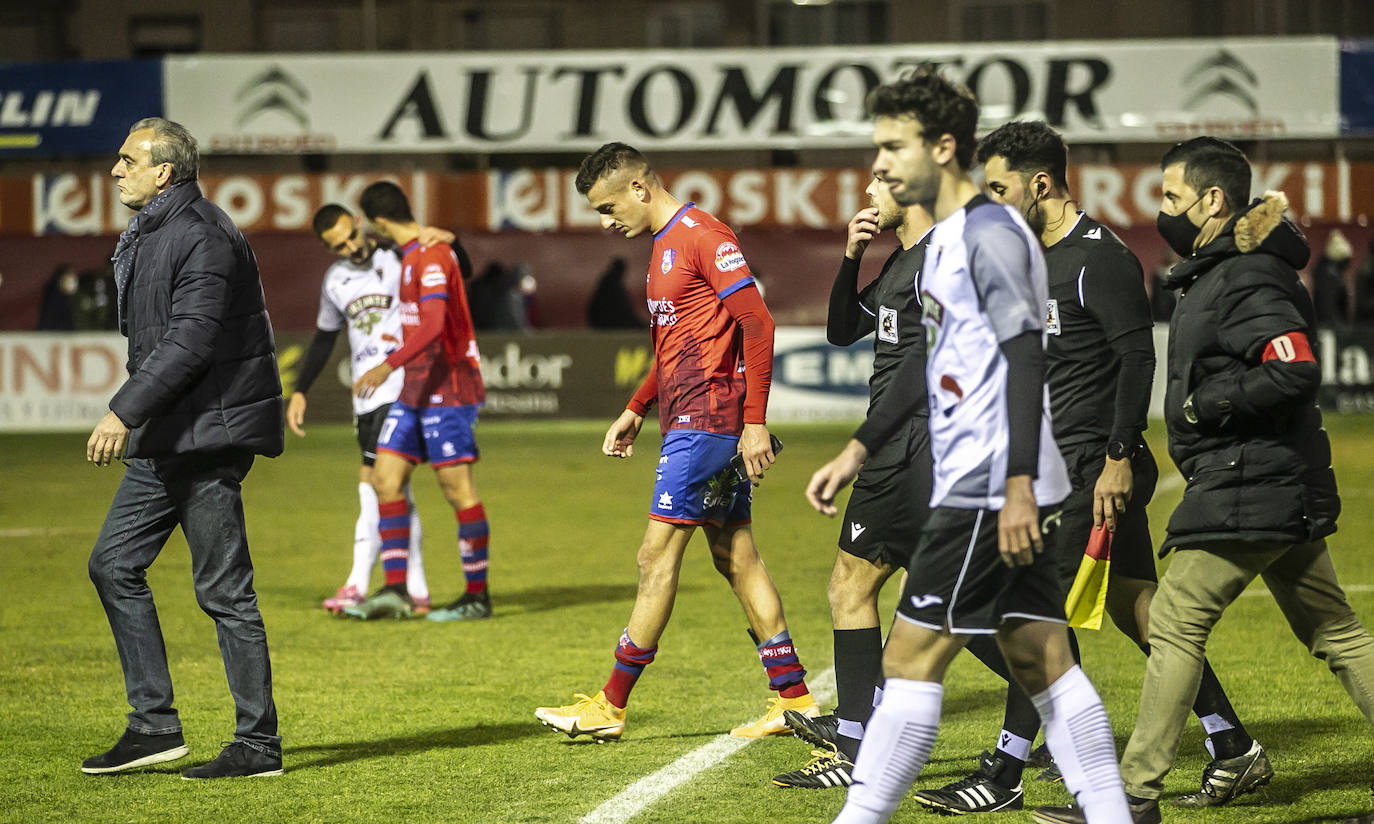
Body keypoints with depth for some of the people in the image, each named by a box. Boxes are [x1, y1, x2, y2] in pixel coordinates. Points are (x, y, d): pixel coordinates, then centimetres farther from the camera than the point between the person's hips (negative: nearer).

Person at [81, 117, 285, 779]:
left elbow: (191, 340, -24)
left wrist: (125, 412, -26)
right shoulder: (149, 233, 17)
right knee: (114, 564, 10)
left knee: (223, 589, -6)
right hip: (164, 437, 11)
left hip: (207, 432, -11)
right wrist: (133, 419, 20)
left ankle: (259, 743, 0)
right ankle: (154, 726, 13)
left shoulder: (202, 237, -16)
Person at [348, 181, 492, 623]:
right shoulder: (412, 255, 15)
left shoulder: (431, 256, -15)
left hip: (445, 388, -10)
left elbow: (433, 324, -28)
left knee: (457, 488, -5)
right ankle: (395, 591, -1)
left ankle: (478, 596, 3)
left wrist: (389, 365, -35)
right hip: (415, 389, 10)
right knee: (385, 479, 1)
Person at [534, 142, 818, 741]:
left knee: (657, 557, -7)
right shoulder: (666, 245, 19)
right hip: (688, 419, 10)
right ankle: (795, 700, 10)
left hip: (706, 418, -10)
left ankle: (611, 707, -3)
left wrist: (754, 421, -21)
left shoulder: (703, 236, -12)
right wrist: (635, 411, 23)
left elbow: (758, 324, -18)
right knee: (735, 559, 9)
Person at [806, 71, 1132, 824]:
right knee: (1041, 662, 7)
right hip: (977, 486, 10)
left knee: (912, 657, -8)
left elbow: (1026, 361, -19)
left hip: (989, 489, -10)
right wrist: (858, 460, 26)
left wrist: (1019, 486, -24)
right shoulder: (944, 240, 19)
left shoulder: (990, 234, -11)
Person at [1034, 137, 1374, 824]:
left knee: (1175, 624, -7)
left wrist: (1205, 405, -17)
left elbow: (1296, 373, -27)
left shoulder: (1245, 281, -15)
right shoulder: (1222, 271, 17)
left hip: (1245, 491, -11)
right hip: (1283, 486, 11)